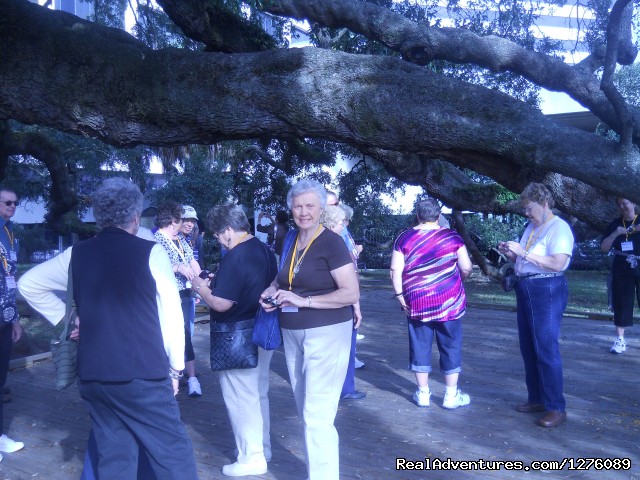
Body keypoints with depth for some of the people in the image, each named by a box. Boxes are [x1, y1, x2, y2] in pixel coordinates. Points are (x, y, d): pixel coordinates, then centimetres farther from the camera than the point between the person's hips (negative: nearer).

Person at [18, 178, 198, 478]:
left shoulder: (76, 254, 6)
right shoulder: (150, 253, -8)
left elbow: (28, 284, 17)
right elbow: (171, 313, -7)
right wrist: (175, 367, 2)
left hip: (93, 375, 5)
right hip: (143, 374, -5)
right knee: (172, 454, 4)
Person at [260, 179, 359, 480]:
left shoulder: (332, 243, -14)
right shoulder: (290, 240, 7)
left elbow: (352, 293, -19)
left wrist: (305, 301, -24)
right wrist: (272, 292, 0)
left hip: (326, 333, -8)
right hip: (292, 334, 8)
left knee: (317, 415, -5)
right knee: (305, 411, 17)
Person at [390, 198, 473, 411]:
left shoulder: (404, 238, 0)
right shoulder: (452, 237, -2)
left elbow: (395, 271, -4)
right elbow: (466, 268, -2)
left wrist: (400, 295, 3)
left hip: (416, 303, 1)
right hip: (449, 302, -1)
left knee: (420, 345, 10)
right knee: (450, 346, 9)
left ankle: (423, 393, 18)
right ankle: (451, 395, 15)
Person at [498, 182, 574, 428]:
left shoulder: (559, 227, -10)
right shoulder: (530, 228, 15)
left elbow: (558, 263, -23)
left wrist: (524, 252, -22)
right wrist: (510, 253, 3)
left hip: (547, 290, -9)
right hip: (525, 289, 9)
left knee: (546, 349, -8)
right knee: (528, 348, 13)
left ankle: (556, 408, 1)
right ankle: (537, 399, 24)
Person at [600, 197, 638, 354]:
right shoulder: (615, 224, 8)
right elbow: (603, 247, 3)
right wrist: (615, 234, -13)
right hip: (621, 272, 2)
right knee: (621, 304, 1)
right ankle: (620, 340, 4)